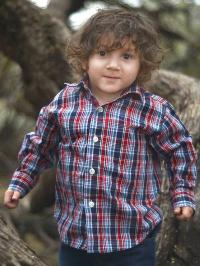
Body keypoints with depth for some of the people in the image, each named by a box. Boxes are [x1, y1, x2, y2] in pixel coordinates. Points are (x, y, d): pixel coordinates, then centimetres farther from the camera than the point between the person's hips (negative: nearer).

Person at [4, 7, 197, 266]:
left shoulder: (155, 110, -11)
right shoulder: (64, 102, -2)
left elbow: (180, 152, 4)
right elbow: (40, 146, 12)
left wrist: (183, 196, 1)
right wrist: (21, 182, 12)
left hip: (132, 238, -3)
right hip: (73, 234, 3)